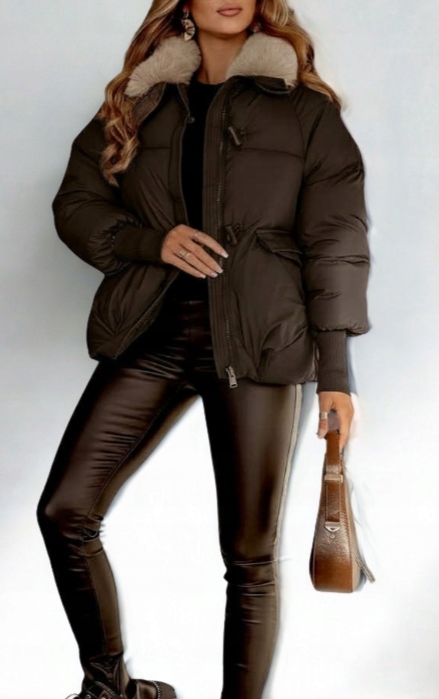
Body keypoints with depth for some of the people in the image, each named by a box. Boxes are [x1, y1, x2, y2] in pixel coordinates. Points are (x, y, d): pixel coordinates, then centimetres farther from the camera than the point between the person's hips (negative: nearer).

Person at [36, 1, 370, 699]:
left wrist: (335, 369, -7)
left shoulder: (307, 111, 6)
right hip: (151, 335, 3)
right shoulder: (140, 103, 14)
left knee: (252, 555, 0)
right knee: (65, 511, -2)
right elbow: (75, 203, 12)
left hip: (257, 345, -2)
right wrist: (152, 241, -8)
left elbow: (337, 240, 0)